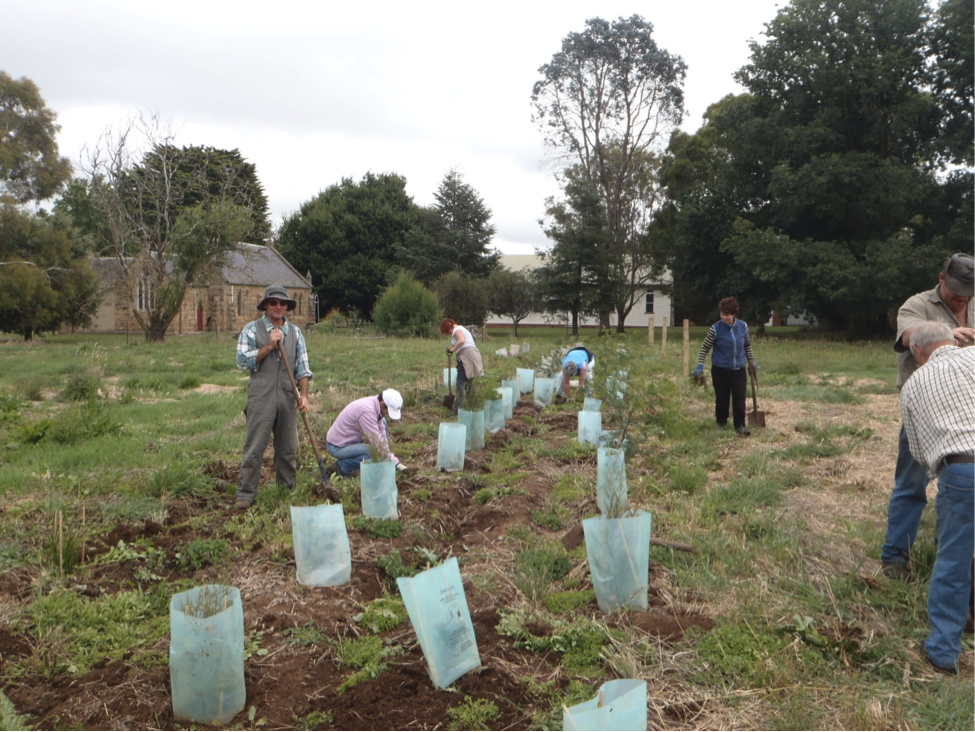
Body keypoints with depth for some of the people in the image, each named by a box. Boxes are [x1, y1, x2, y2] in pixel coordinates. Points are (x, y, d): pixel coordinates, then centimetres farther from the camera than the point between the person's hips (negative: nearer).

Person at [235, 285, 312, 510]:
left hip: (288, 397, 4)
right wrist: (269, 346, -10)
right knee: (254, 447, -3)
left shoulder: (295, 332, 13)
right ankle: (245, 494, 4)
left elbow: (302, 367, 10)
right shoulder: (252, 329, 4)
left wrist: (304, 395, -1)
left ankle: (287, 490, 22)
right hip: (261, 396, -3)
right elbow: (242, 361, -4)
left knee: (288, 448, 9)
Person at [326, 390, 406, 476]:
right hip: (338, 447, -9)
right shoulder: (367, 411, -31)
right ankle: (343, 465, -6)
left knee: (382, 423, 5)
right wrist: (395, 462, -22)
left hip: (350, 439, 9)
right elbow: (377, 441, -29)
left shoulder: (375, 404, -3)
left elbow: (382, 435, 0)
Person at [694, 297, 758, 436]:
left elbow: (747, 345, 14)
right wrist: (700, 365, -13)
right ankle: (721, 423, 25)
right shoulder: (716, 329, -11)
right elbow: (705, 348, -5)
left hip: (738, 369, 2)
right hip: (720, 370, -2)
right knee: (721, 398, 7)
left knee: (739, 399, -3)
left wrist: (752, 362, 13)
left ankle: (740, 425, 6)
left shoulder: (743, 326, -1)